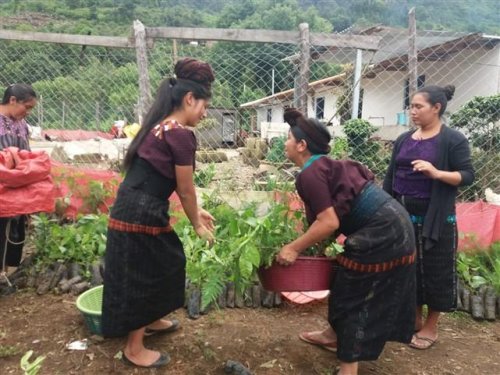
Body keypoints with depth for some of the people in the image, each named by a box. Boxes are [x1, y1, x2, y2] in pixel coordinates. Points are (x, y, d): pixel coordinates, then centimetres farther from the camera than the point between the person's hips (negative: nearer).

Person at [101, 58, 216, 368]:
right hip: (141, 216, -10)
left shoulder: (161, 126, 13)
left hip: (137, 211, 10)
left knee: (164, 262, 25)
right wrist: (197, 225, 5)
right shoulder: (180, 134, -18)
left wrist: (198, 210, 25)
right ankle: (135, 349, 27)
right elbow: (185, 190, -11)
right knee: (140, 278, 7)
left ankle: (150, 321, 47)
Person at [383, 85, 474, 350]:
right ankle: (415, 318, 32)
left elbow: (467, 176, -10)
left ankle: (431, 327, 23)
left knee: (435, 270, 6)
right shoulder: (404, 139, 8)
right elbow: (390, 176, 10)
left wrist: (436, 172, -26)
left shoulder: (453, 140, -7)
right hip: (403, 215, 5)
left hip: (435, 218, -5)